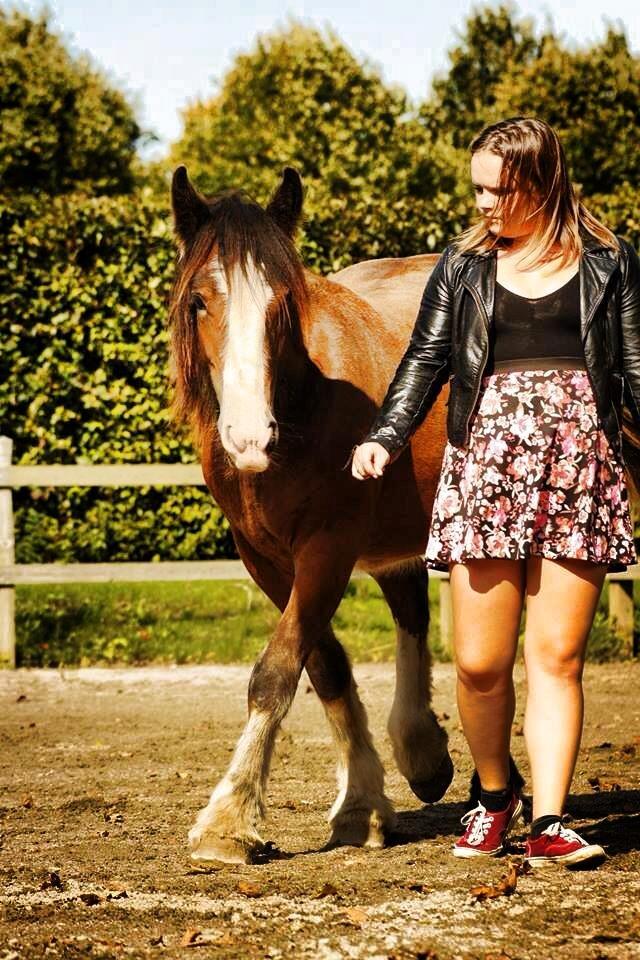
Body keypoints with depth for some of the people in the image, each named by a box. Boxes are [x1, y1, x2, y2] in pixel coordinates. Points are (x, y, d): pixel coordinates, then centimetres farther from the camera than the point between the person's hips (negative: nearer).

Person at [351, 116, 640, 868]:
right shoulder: (464, 265, 11)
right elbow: (426, 359, 7)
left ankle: (548, 820, -1)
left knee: (556, 657, -3)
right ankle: (493, 794, 22)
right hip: (485, 460, 1)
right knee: (479, 662, -1)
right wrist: (386, 437, -7)